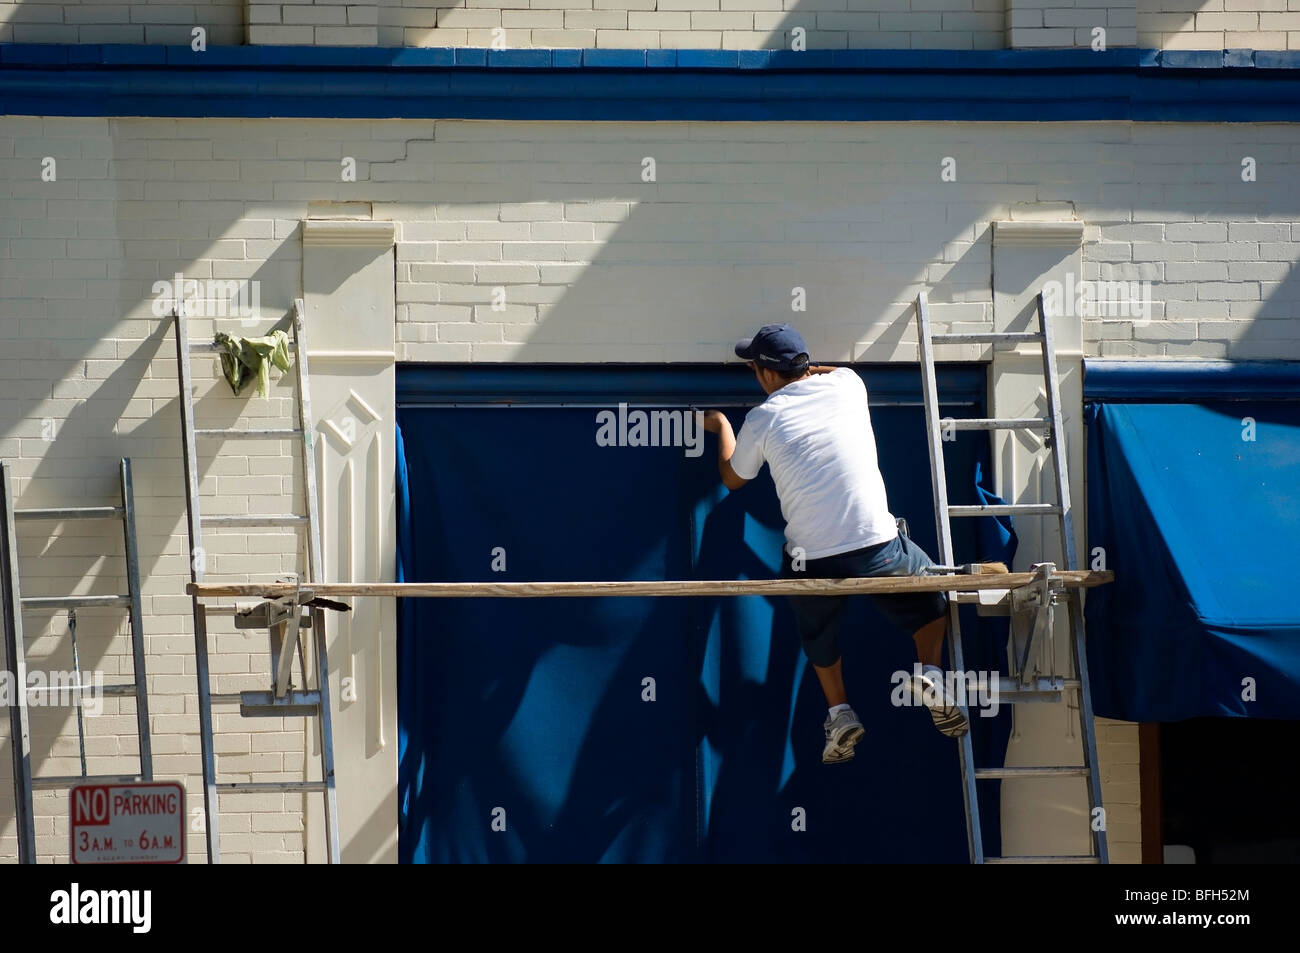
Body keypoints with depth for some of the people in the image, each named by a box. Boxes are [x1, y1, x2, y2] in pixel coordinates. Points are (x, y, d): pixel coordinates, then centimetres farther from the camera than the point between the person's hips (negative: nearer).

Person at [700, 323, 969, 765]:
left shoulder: (762, 419, 0)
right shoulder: (845, 385, 5)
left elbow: (733, 478, 20)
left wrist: (722, 427, 35)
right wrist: (804, 370, 44)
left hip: (812, 560, 0)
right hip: (878, 546, 0)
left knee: (818, 633, 30)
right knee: (931, 597, 26)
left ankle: (839, 712, 17)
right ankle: (930, 675, 4)